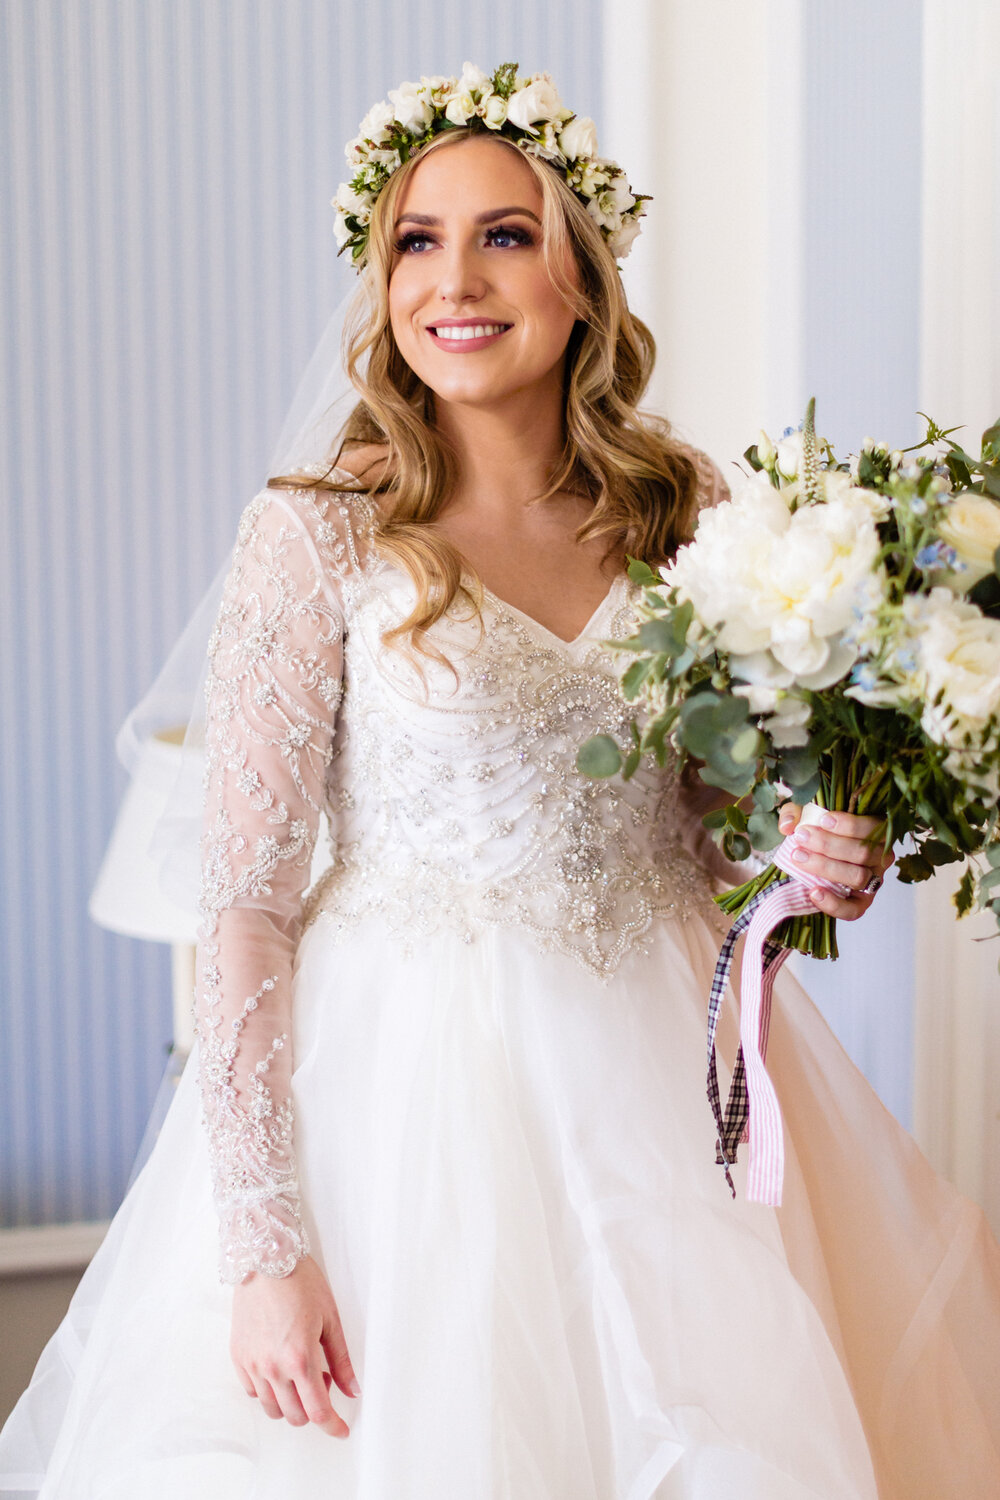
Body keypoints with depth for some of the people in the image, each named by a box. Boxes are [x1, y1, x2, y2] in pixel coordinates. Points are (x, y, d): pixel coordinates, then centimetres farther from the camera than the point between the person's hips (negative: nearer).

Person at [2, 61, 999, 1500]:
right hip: (414, 1075, -4)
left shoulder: (687, 508, 1)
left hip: (664, 1056, 4)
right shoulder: (320, 531, -11)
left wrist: (813, 860, -10)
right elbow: (247, 901, -12)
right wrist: (264, 1246, -17)